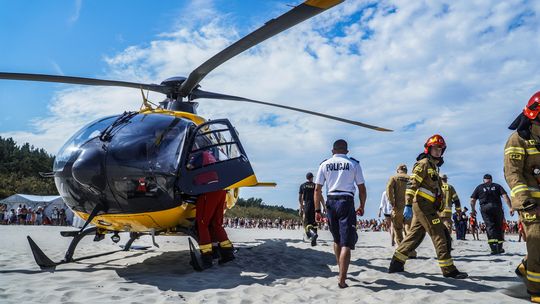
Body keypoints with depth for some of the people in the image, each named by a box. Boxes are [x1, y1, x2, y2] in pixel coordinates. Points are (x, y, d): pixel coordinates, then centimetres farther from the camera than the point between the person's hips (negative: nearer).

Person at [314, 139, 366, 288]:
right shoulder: (354, 164, 4)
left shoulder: (325, 164, 7)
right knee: (346, 243, -2)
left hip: (331, 202, 3)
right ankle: (342, 279, -8)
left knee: (337, 240, 20)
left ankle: (341, 272, 31)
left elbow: (317, 189, 3)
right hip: (346, 202, -3)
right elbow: (362, 189, 3)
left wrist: (317, 210, 6)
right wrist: (362, 207, 16)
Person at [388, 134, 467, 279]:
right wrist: (408, 205, -23)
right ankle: (448, 269, -1)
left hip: (422, 207, 10)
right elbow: (412, 184, -16)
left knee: (414, 236, 9)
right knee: (440, 236, -6)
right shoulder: (424, 163, -7)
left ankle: (396, 264, 12)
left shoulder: (433, 166, 23)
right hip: (423, 206, -10)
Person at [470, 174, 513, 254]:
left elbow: (472, 200, 10)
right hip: (497, 207, 1)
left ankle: (494, 247, -22)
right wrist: (510, 207, -3)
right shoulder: (497, 186, 18)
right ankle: (499, 248, 17)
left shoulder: (479, 187, 16)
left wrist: (473, 209, 25)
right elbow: (505, 196, 1)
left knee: (490, 227, -5)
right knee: (499, 227, 13)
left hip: (485, 208, -1)